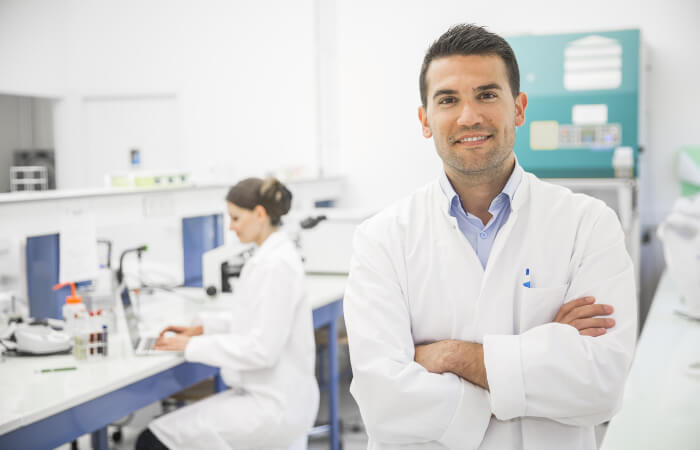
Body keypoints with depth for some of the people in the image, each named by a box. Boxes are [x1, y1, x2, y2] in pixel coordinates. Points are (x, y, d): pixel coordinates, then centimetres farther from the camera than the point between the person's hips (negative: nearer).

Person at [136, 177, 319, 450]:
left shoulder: (277, 264, -20)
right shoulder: (270, 255, 11)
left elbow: (261, 349, -23)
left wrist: (192, 345, -16)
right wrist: (203, 328, 11)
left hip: (275, 407, -10)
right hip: (265, 393, 10)